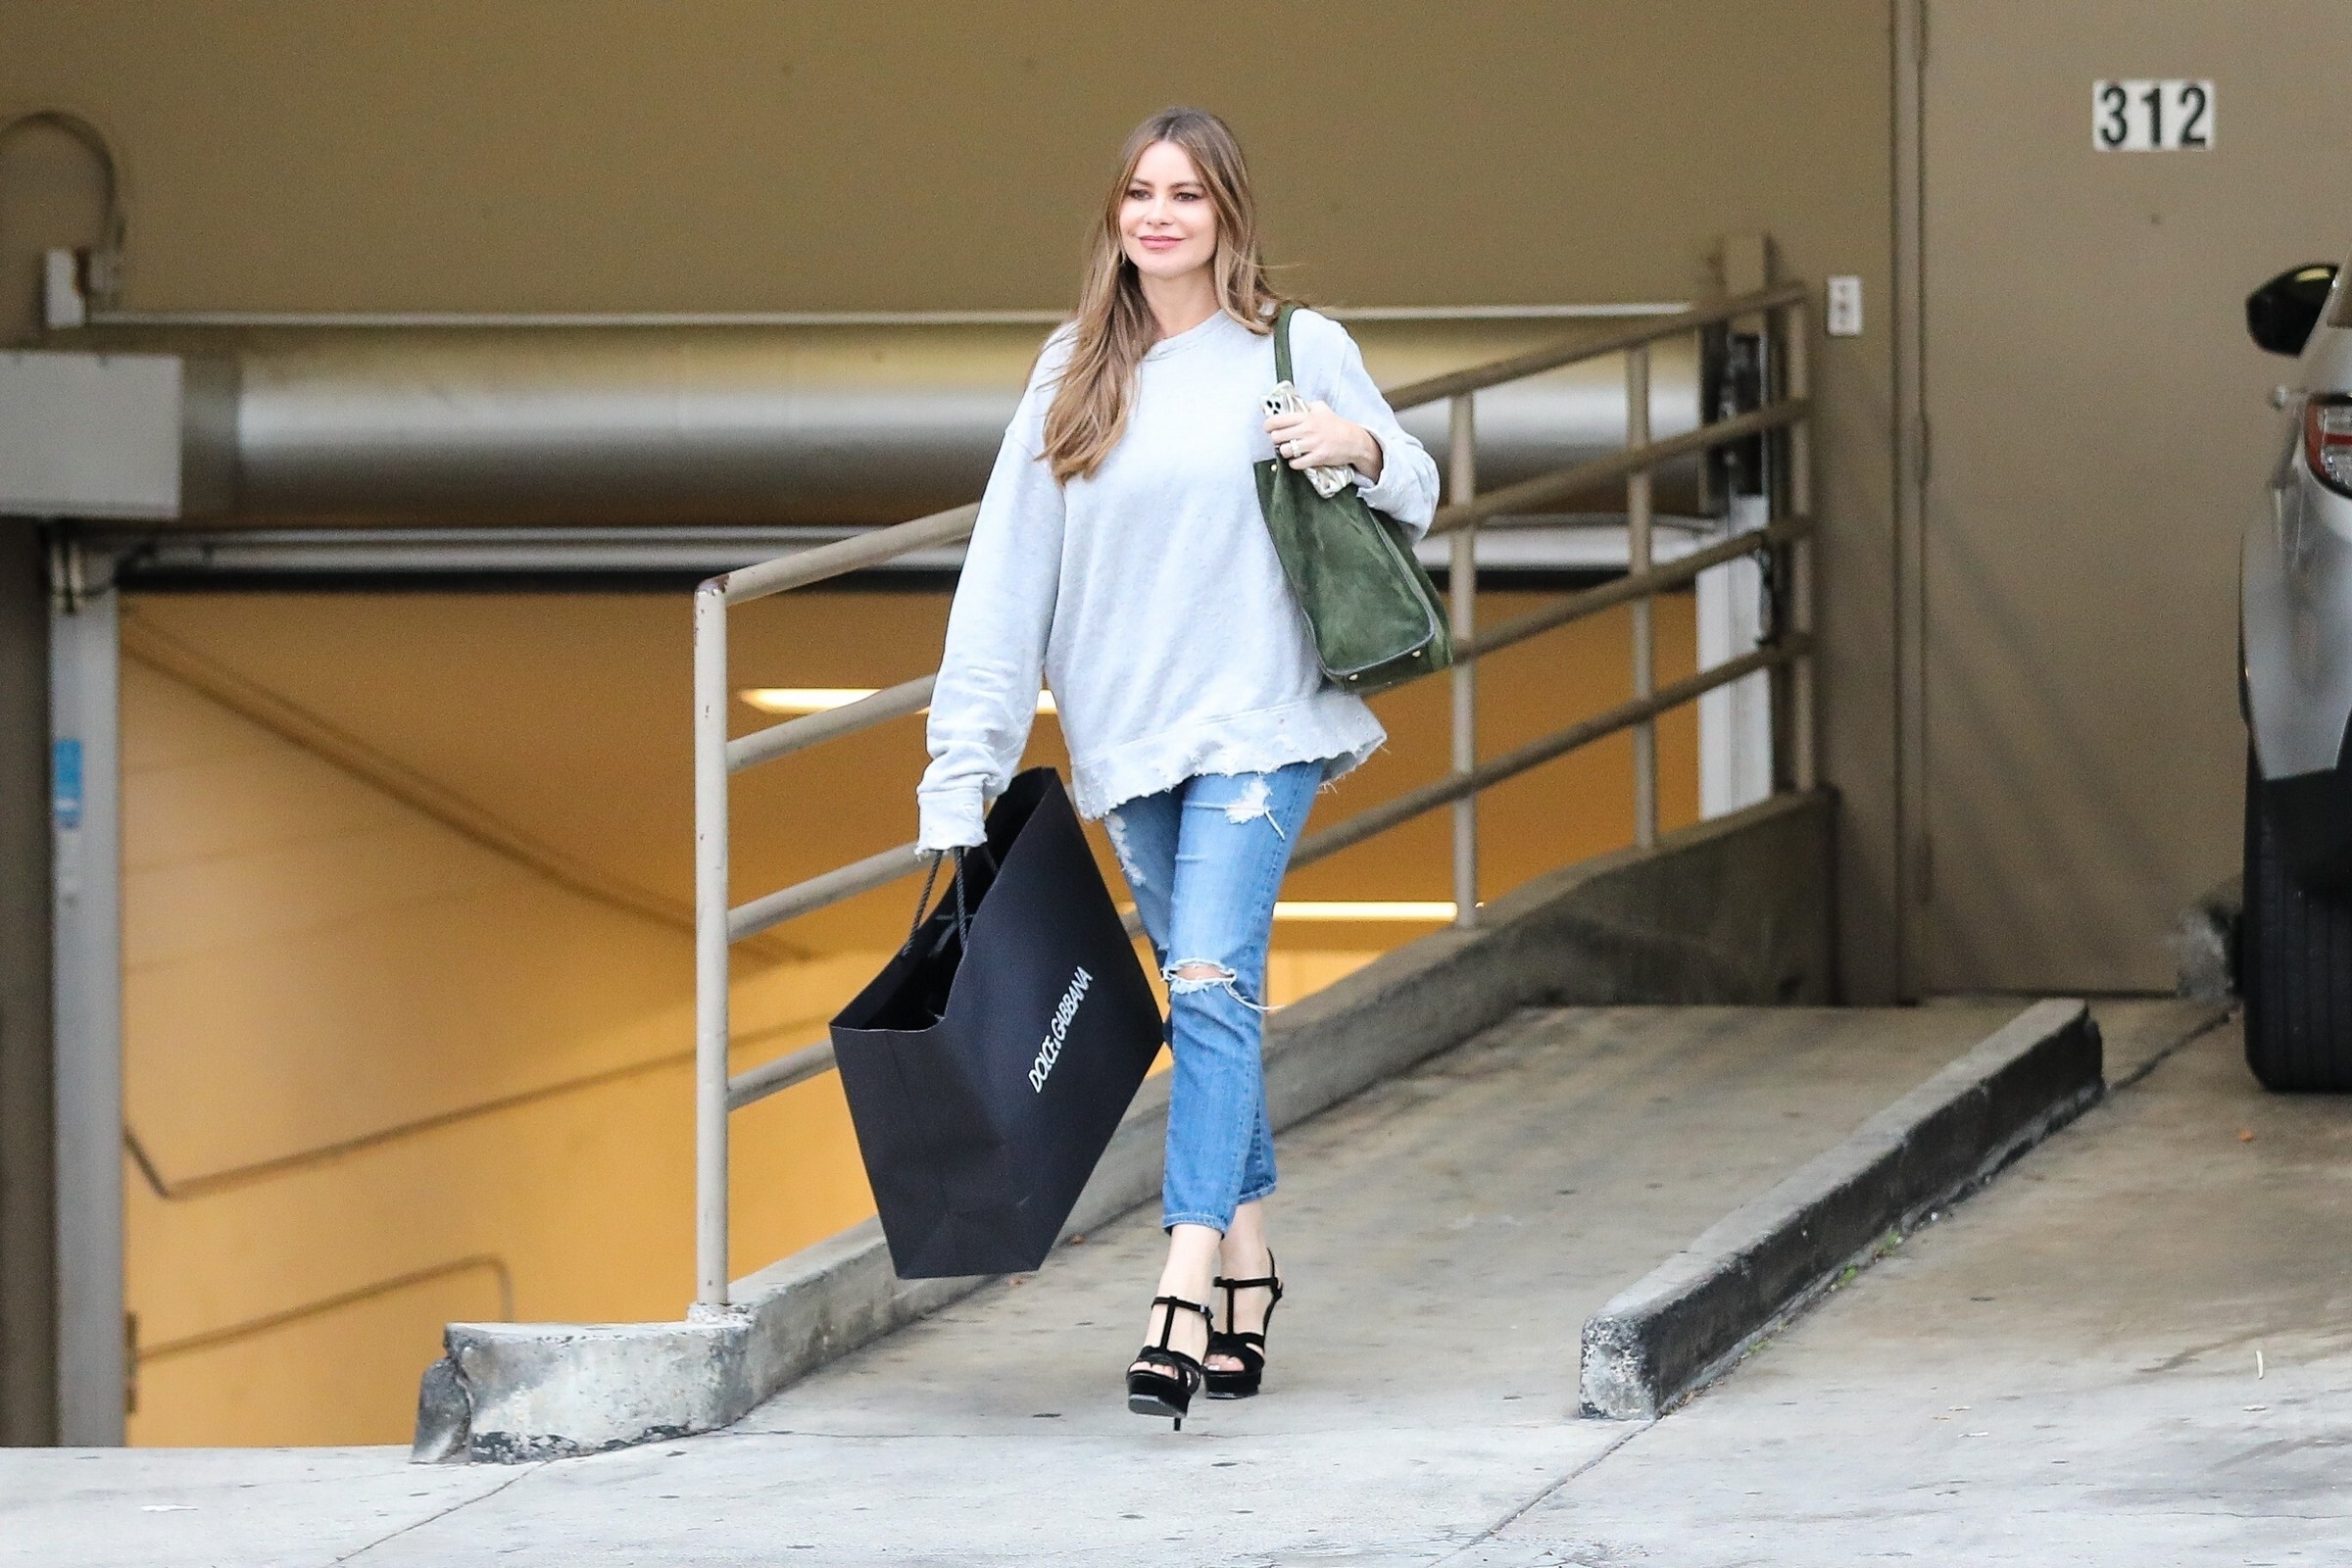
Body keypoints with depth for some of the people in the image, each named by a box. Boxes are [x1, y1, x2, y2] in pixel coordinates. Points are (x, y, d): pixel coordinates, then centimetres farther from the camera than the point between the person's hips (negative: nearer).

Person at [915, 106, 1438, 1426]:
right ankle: (1249, 1272, 19)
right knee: (1213, 1006, 10)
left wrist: (1364, 449, -12)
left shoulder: (1299, 352, 2)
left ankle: (1187, 1294, -24)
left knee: (1212, 985, -17)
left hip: (1259, 726, -4)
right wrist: (965, 768, 0)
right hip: (1129, 740, 4)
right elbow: (1009, 575, 5)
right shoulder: (1074, 378, 9)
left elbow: (1417, 500, 12)